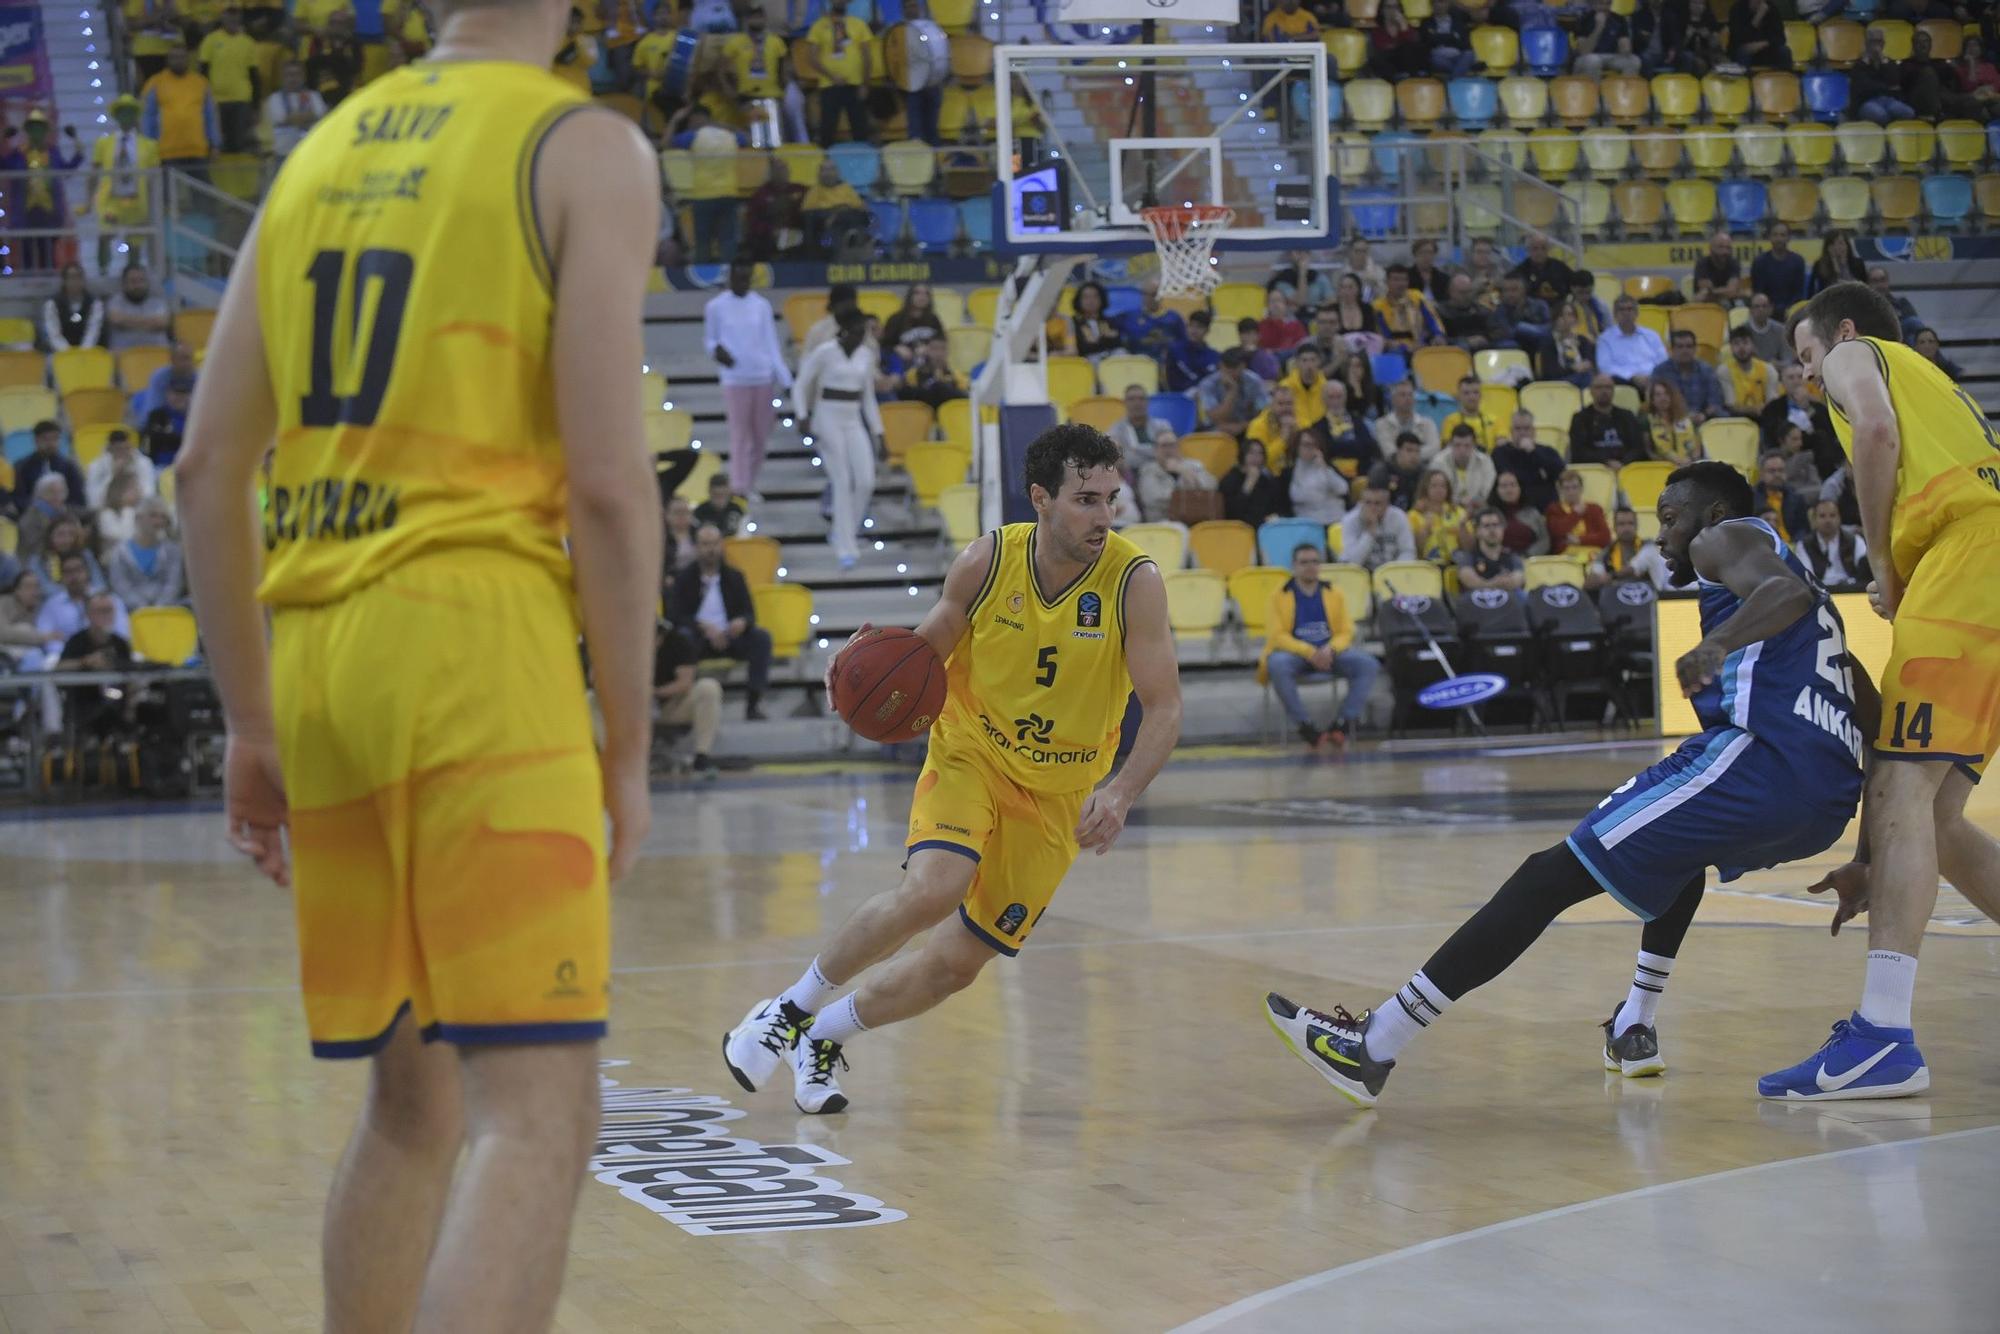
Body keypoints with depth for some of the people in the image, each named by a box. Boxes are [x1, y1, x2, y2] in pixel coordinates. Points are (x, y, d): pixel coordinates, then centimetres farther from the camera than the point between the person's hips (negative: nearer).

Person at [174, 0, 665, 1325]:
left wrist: (251, 723, 20)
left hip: (316, 646, 7)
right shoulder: (585, 148, -1)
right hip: (478, 632, -7)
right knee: (538, 1113, -10)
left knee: (415, 1101, 18)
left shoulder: (323, 150, 17)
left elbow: (208, 468, 15)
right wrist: (629, 744, -1)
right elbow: (606, 481, -9)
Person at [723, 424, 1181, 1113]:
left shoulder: (1135, 581, -17)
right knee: (933, 888, -30)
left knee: (957, 963, 3)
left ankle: (823, 1039, 28)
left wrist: (1120, 794, -33)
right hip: (971, 753, -1)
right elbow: (924, 649, 3)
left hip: (1058, 792, 1)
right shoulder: (987, 561, -13)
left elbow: (1164, 708, -16)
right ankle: (790, 1008, -9)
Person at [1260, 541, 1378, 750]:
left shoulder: (1334, 594, 9)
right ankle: (1306, 728, -33)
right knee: (1277, 665, -38)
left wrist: (1330, 650, -17)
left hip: (1329, 653, 3)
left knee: (1368, 664, -22)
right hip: (1294, 654, -3)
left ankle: (1343, 723, -24)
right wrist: (1309, 652, -23)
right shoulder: (1279, 595, 0)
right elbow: (1277, 636, -8)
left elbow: (1345, 633, 6)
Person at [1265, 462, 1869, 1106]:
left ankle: (1373, 1046, -13)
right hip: (1829, 804, 9)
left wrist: (1719, 643, -30)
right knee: (1683, 844, 42)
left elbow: (1787, 591, -13)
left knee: (1553, 876, -7)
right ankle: (1636, 1028, 30)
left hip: (1762, 752, -9)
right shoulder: (1787, 569, 36)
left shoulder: (1725, 541, 11)